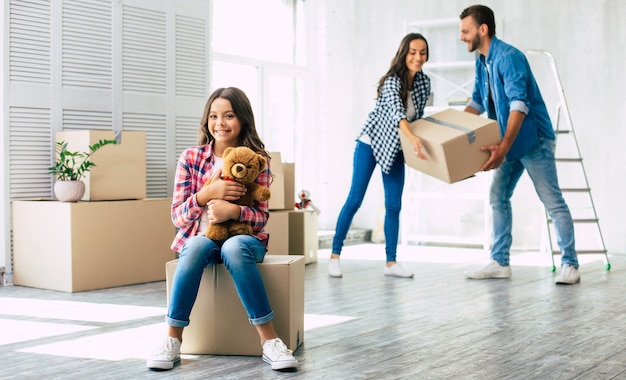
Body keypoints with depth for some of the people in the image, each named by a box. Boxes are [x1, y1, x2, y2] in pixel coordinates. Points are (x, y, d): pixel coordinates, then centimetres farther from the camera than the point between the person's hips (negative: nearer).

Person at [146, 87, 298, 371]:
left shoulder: (257, 159, -2)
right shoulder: (190, 158, 0)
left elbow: (261, 218, -6)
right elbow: (178, 216, -4)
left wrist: (235, 211, -28)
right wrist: (208, 193, -23)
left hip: (244, 239, -1)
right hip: (201, 238, 1)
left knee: (233, 247, -36)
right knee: (196, 247, -35)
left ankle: (269, 340, -33)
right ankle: (173, 339, -28)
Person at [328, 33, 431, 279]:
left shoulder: (424, 82, -4)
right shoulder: (392, 81, -24)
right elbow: (396, 111, -43)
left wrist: (417, 143, 0)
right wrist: (413, 138, -59)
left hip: (395, 148, 6)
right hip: (371, 142, -6)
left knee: (394, 205, 2)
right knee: (355, 199, -5)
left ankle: (391, 263, 7)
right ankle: (335, 255, 5)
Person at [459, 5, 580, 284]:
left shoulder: (509, 57, -21)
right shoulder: (481, 62, 6)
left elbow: (519, 104, -30)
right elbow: (477, 103, 17)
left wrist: (503, 147, -37)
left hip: (533, 139, -9)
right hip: (509, 142, 9)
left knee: (552, 201, -6)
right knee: (498, 197, 8)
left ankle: (570, 265, 0)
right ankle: (500, 263, 13)